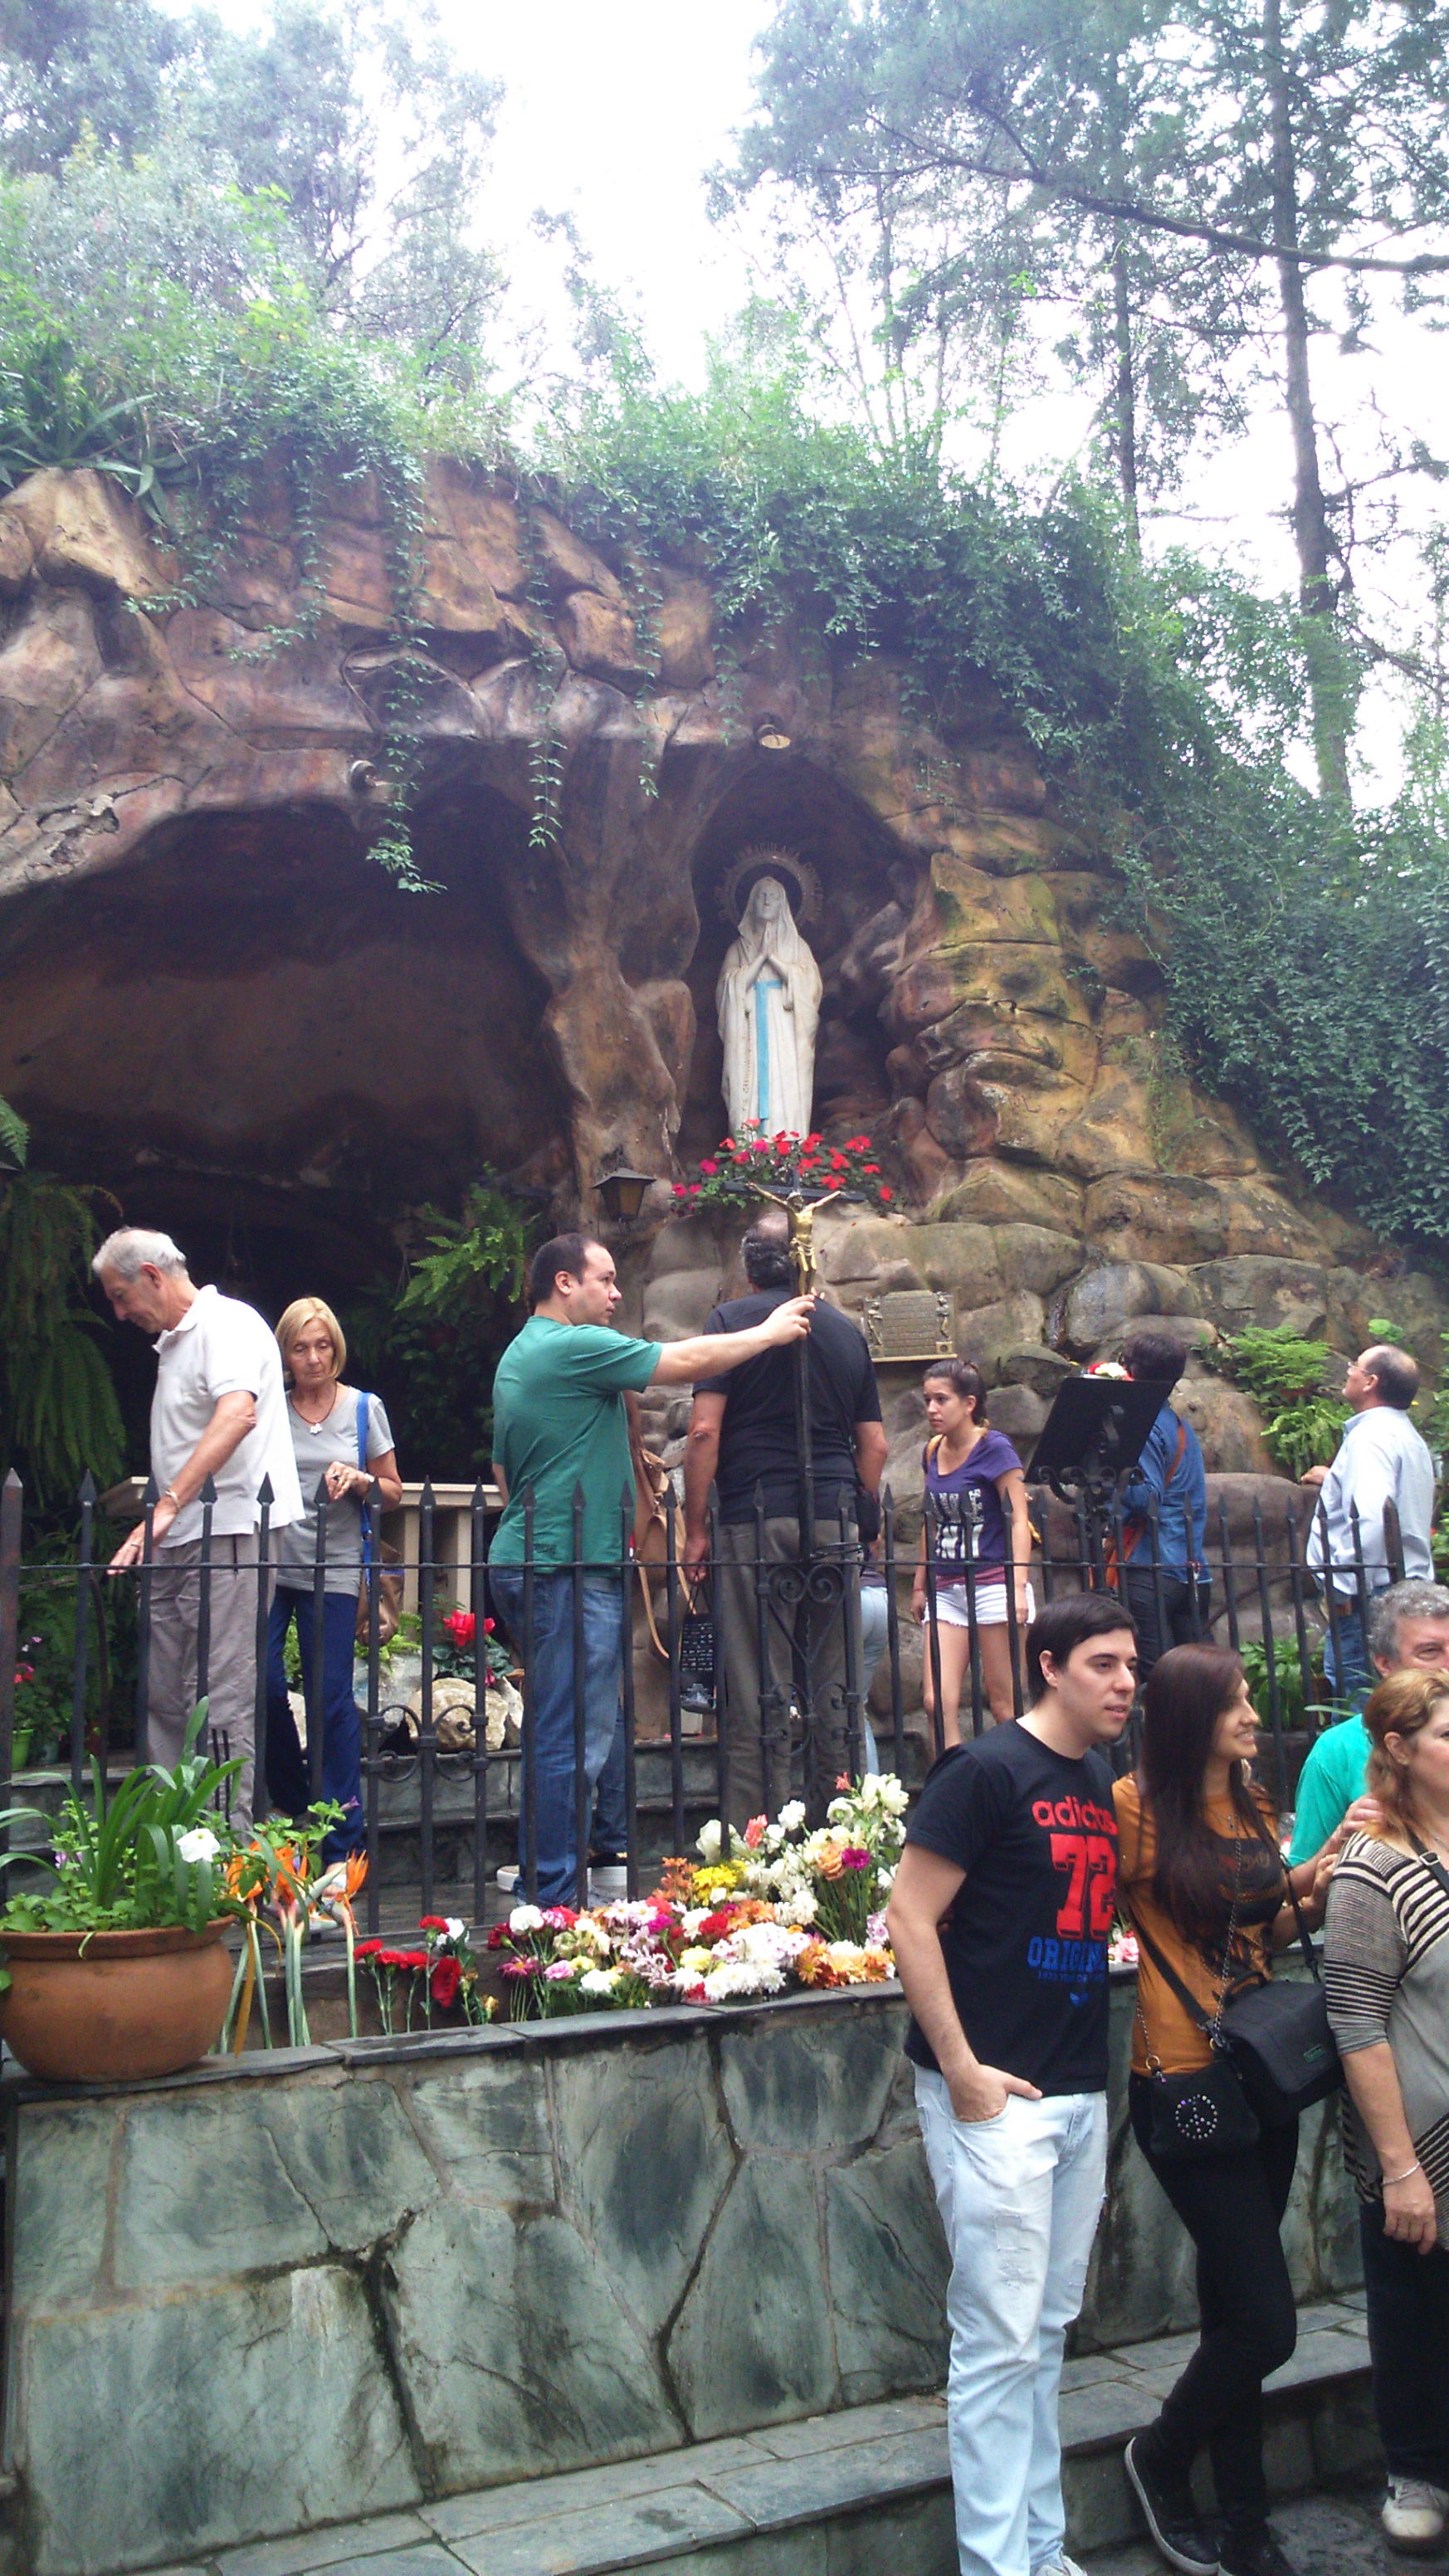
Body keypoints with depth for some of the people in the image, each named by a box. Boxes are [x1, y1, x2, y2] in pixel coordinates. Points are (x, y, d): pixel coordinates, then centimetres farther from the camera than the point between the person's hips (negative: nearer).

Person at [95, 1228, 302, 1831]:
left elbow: (237, 1415, -28)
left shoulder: (226, 1323, -10)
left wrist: (169, 1504, -34)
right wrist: (159, 1517, 18)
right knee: (163, 1696, 12)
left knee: (223, 1700, -9)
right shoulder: (174, 1341, 21)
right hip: (181, 1541, 10)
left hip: (229, 1535, -10)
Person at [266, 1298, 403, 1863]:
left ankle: (342, 1841, 7)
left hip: (333, 1568, -1)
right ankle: (292, 1801, 18)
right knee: (263, 1683, -9)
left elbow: (394, 1492, 10)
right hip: (270, 1561, 1)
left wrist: (360, 1480, -10)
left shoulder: (364, 1408, 6)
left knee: (331, 1699, -2)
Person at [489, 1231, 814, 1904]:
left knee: (568, 1733, 15)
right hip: (567, 1565, -11)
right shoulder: (574, 1346, -12)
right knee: (573, 1741, -7)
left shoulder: (518, 1354, 19)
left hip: (526, 1557, 11)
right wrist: (770, 1331, 1)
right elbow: (685, 1361, -11)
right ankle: (554, 1901, -4)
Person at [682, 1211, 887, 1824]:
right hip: (835, 1521, 4)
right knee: (836, 1692, 8)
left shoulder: (732, 1320, 1)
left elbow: (705, 1430, -8)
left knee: (758, 1696, -3)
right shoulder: (847, 1331, 13)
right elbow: (874, 1445, 14)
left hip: (757, 1521, -4)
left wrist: (695, 1529, -3)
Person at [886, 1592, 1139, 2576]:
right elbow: (910, 1918, -15)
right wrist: (962, 2069, -16)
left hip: (1081, 2090, 8)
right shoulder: (988, 1771, -13)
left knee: (1050, 2328, 17)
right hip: (998, 2095, -8)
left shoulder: (1107, 1782, 10)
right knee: (1001, 2340, 0)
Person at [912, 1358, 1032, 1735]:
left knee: (1004, 1704, -1)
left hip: (993, 1584, -5)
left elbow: (1018, 1521, -9)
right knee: (938, 1703, -6)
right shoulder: (932, 1452, 11)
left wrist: (1019, 1587, -18)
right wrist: (919, 1584, 20)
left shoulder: (994, 1448, -6)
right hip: (946, 1590, 6)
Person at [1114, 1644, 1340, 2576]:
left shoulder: (1256, 1807, 9)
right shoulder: (1136, 1809, -13)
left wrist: (1305, 1900, -2)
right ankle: (1161, 2456, 22)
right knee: (1265, 2320, -6)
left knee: (1237, 2308, 16)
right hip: (1183, 2080, -7)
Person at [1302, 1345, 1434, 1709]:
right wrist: (1334, 1483, 32)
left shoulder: (1371, 1435, -13)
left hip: (1370, 1597, -11)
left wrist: (1342, 1587, -22)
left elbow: (1371, 1517, -26)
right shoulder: (1409, 1438, 20)